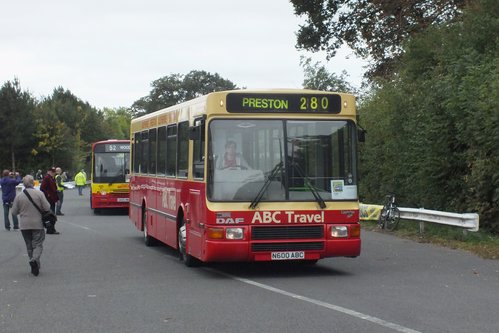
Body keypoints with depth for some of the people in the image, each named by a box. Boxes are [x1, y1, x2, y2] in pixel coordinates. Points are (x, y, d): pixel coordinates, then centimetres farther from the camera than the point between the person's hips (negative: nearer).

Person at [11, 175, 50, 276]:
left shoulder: (19, 197, -4)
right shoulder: (39, 194, -10)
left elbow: (14, 212, 0)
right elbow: (47, 207, -10)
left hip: (24, 226, 2)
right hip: (38, 224, -2)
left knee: (29, 246, 13)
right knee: (38, 244, 3)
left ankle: (34, 266, 13)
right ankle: (34, 260, -23)